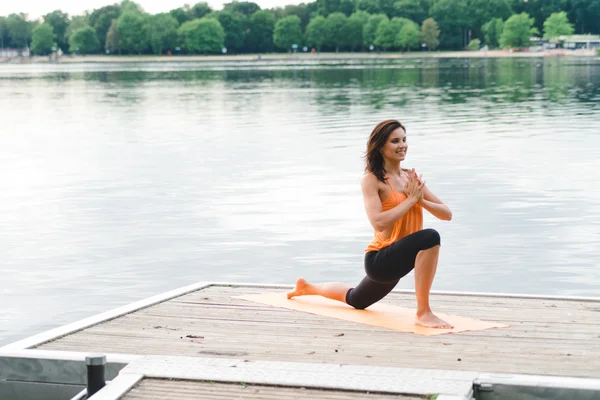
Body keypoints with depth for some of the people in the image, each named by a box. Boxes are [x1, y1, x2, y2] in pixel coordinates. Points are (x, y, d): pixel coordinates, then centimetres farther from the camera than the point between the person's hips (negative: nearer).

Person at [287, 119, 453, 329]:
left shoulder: (411, 177, 7)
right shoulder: (372, 180, -12)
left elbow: (447, 214, 5)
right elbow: (379, 223, -25)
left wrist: (421, 200, -13)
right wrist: (410, 199, -19)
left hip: (394, 259, 8)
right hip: (379, 259, -8)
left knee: (355, 301, 31)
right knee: (430, 237, -34)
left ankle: (307, 287, 57)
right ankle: (423, 312, -26)